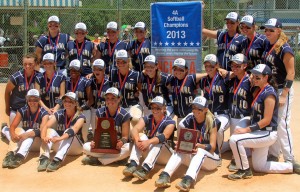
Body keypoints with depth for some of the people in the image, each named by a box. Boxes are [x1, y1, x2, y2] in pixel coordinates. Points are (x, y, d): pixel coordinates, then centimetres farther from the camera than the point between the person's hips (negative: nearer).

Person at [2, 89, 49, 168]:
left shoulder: (44, 113, -12)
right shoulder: (22, 111, -3)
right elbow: (12, 126, -14)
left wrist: (26, 135, -44)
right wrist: (13, 134, -38)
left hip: (37, 142, -3)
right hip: (22, 142, 3)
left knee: (30, 132, -31)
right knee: (18, 130, -23)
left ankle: (20, 156, -52)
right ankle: (11, 153, -43)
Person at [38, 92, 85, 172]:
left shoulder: (80, 116, -13)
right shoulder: (59, 114, -4)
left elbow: (74, 129, -34)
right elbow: (45, 126, -19)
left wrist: (60, 138, -52)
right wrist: (43, 137, -42)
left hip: (75, 148, -3)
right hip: (59, 146, 3)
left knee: (69, 132, -32)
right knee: (50, 130, -22)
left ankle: (58, 160, -49)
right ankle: (44, 158, -41)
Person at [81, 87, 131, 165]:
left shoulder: (124, 115, -11)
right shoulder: (99, 112, -3)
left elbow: (125, 136, -10)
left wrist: (121, 142, -35)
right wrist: (95, 141, -27)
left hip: (118, 146, -2)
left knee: (128, 148, -36)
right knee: (86, 147, -24)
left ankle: (97, 160, -28)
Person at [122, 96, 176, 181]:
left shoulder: (170, 122, -12)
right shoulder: (146, 119, -1)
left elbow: (164, 136, -32)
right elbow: (135, 130, -20)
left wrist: (149, 142, -50)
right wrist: (137, 140, -43)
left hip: (166, 154, -3)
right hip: (150, 153, 4)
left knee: (159, 142, -32)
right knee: (142, 136, -21)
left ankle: (145, 169, -50)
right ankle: (132, 164, -38)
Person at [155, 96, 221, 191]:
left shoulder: (212, 122, -11)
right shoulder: (189, 120, -3)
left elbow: (212, 146, -16)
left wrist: (200, 146, -36)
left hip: (211, 157, -3)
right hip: (193, 157, 4)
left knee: (200, 151, -35)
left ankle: (188, 180, -58)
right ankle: (165, 175, -44)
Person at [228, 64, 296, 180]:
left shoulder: (269, 93, -18)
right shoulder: (259, 91, 10)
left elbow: (266, 120, -23)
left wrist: (247, 129, -26)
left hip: (267, 134, -10)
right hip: (260, 133, 10)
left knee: (235, 139, -25)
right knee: (259, 167, 19)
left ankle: (244, 171, -8)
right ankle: (292, 166, 28)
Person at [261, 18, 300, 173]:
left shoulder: (285, 49, -16)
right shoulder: (268, 46, 6)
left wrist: (284, 95, -21)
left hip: (282, 90, -8)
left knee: (282, 124, -8)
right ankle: (273, 154, 25)